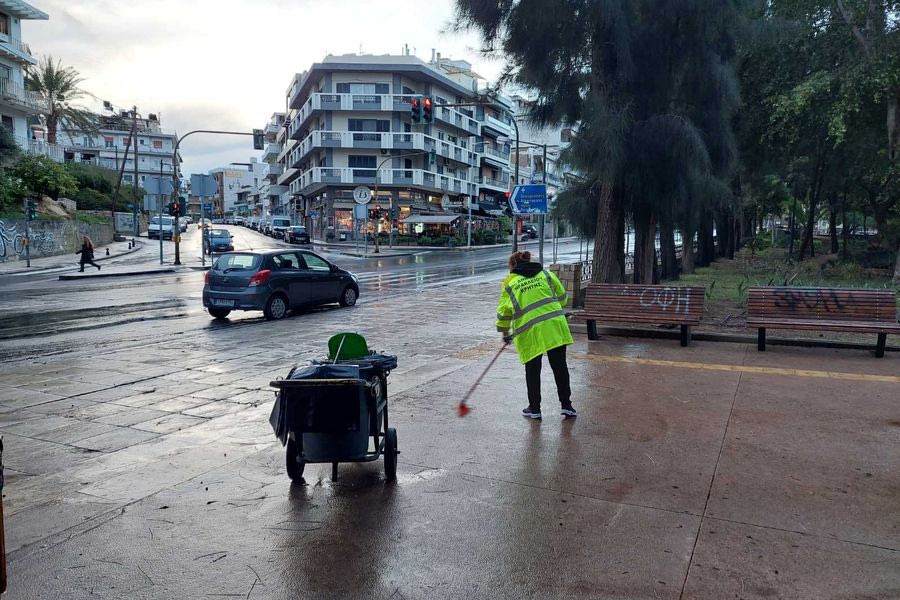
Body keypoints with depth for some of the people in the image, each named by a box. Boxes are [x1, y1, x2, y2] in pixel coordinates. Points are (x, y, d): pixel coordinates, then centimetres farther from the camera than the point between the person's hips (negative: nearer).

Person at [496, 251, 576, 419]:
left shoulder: (510, 283, 11)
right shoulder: (546, 274, 15)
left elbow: (503, 312, 15)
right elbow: (562, 297, 17)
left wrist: (505, 333, 29)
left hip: (529, 331, -2)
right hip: (555, 325, 2)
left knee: (532, 369, 10)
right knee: (559, 366, 10)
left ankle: (534, 408, 17)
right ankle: (566, 405, 16)